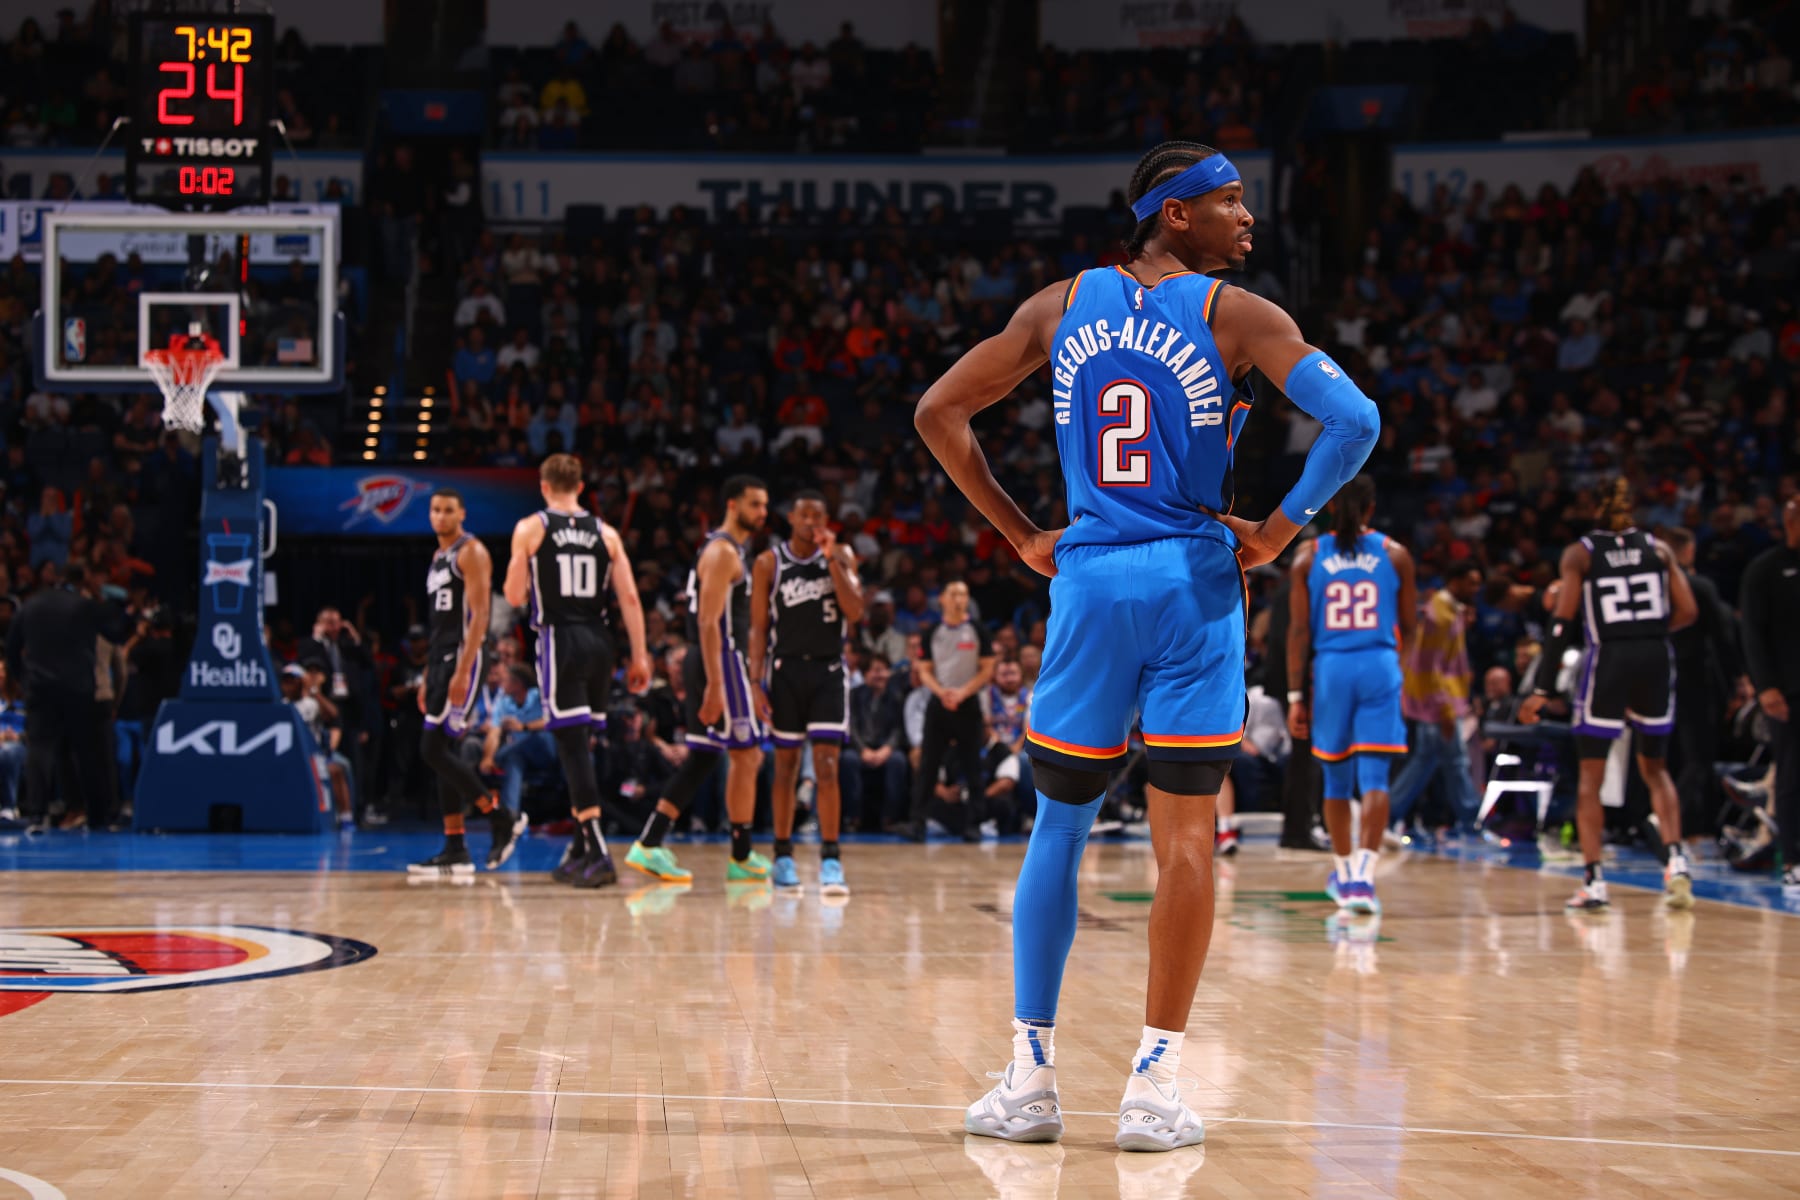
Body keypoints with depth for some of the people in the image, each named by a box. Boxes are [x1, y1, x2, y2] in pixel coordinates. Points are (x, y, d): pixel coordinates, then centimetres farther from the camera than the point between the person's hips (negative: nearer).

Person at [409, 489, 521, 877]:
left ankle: (498, 815, -5)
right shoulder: (437, 558, 20)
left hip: (462, 659, -9)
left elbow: (479, 615, -16)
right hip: (440, 658, 9)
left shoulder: (471, 552, -8)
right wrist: (428, 678, 21)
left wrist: (463, 671, -24)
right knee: (442, 752, 6)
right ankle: (455, 851, 7)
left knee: (433, 749, -15)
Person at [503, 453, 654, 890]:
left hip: (559, 640, -4)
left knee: (572, 744, -7)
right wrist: (639, 656, 7)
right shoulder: (606, 533, 9)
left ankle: (598, 854, -18)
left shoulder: (530, 529, 0)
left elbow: (514, 597, -1)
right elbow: (630, 598, 4)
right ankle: (579, 851, 22)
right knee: (581, 745, 16)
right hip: (599, 640, 4)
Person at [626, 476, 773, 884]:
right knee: (746, 756, -4)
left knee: (703, 758, 10)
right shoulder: (723, 552, -12)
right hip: (720, 664, -10)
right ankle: (742, 858, 2)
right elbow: (709, 623, -20)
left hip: (716, 664, 10)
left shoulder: (730, 551, 20)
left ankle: (648, 845, 8)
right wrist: (714, 686, -25)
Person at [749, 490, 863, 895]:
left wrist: (831, 560, -14)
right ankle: (783, 855, 18)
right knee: (786, 765, 8)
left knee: (826, 766, -10)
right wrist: (756, 682, -6)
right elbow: (758, 627, 1)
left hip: (829, 671, 0)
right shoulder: (769, 562, 1)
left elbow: (855, 612, -10)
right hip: (786, 669, 1)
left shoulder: (841, 556, 2)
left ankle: (831, 859, -11)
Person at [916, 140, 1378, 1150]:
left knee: (1061, 824, 12)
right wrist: (1279, 529, -4)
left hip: (1088, 577, 3)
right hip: (1193, 583, -3)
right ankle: (1155, 1086, 0)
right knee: (1186, 833, 2)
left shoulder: (1063, 307, 9)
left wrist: (1022, 536, 12)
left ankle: (1030, 1080, 11)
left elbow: (939, 412, 10)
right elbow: (1355, 423, -17)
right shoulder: (1236, 316, -4)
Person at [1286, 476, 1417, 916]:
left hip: (1329, 668, 1)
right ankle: (1363, 874, -19)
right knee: (1374, 776, -5)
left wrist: (1295, 696, 1)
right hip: (1380, 666, -1)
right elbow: (1408, 625, 8)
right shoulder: (1395, 554, 4)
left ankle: (1344, 873, 27)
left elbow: (1298, 629, 0)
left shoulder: (1309, 557, 4)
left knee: (1336, 778, 15)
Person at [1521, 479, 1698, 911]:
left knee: (1590, 775, 8)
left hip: (1607, 663, -3)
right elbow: (1687, 612, 2)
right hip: (1657, 663, 3)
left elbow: (1563, 623, -7)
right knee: (1655, 768, 18)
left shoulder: (1579, 554, 0)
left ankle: (1593, 879, 0)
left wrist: (1542, 689, -7)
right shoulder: (1658, 549, 7)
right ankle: (1675, 860, 0)